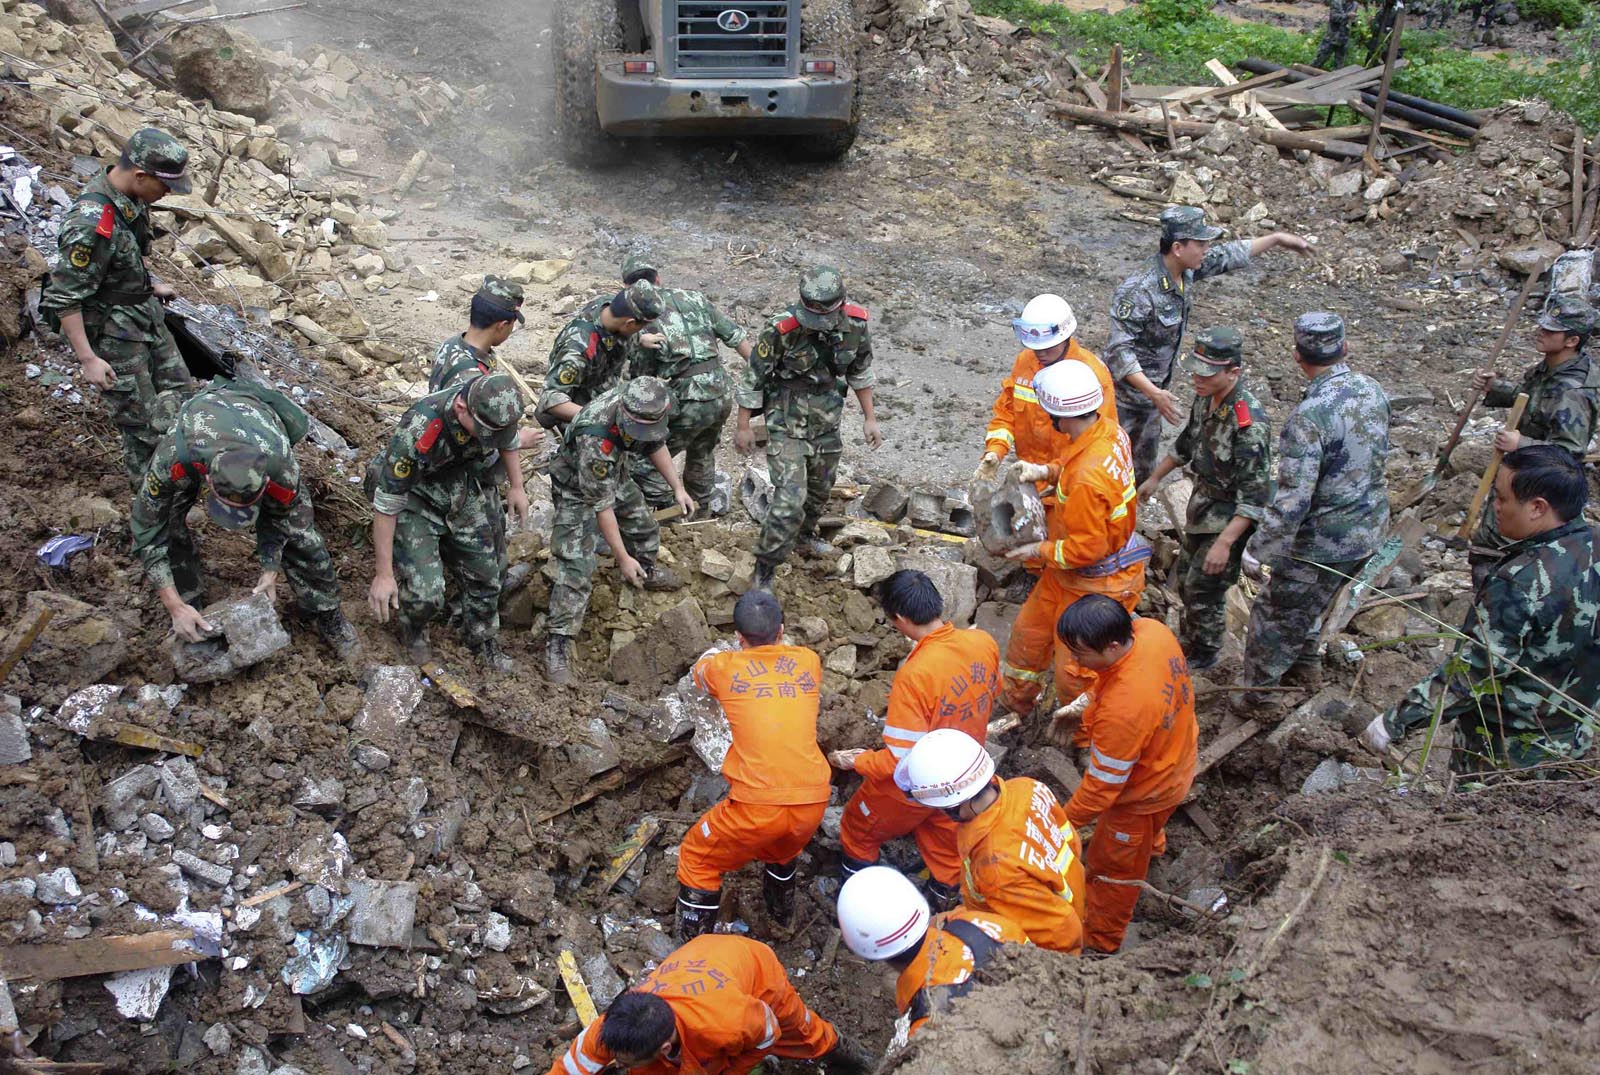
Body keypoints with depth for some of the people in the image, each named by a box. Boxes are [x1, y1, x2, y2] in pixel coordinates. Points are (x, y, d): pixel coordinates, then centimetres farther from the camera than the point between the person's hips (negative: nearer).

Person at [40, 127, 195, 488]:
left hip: (144, 312, 9)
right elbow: (64, 296, -26)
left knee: (179, 391, 18)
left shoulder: (130, 197, -5)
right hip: (114, 332, -9)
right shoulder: (93, 224, -31)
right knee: (143, 421, 0)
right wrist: (88, 359, -24)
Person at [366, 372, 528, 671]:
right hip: (414, 498, -5)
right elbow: (386, 504, -30)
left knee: (484, 575, 9)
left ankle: (484, 642, 36)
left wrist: (517, 487, 8)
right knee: (425, 593, -14)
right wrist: (383, 574, -25)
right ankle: (413, 632, 21)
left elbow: (508, 440, 5)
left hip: (462, 492, 5)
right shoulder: (418, 431, -40)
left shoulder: (494, 409, -24)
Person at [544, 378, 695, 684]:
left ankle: (645, 570, 55)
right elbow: (601, 505, -34)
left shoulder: (642, 409, -24)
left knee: (643, 525, 24)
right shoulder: (595, 441, -43)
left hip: (614, 473, 7)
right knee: (576, 564, -15)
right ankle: (558, 642, -10)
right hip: (577, 488, -7)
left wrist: (678, 488, 1)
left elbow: (655, 443, 0)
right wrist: (622, 558, -28)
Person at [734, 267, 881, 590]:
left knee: (821, 488, 24)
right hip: (788, 423, -6)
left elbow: (860, 371, 6)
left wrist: (870, 417, 9)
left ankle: (804, 536, 51)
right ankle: (764, 570, -1)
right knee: (790, 498, -13)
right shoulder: (782, 329, -27)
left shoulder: (855, 324, -12)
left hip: (827, 421, 6)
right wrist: (743, 425, -7)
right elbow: (753, 378, -14)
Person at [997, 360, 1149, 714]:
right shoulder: (1109, 431, -11)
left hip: (1095, 584, -10)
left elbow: (1088, 548, -29)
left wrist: (1041, 551, -14)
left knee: (1074, 671, 10)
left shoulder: (1086, 479, -38)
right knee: (1029, 632, 26)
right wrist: (1047, 471, -3)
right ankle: (1012, 701, 48)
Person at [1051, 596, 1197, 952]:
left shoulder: (1123, 710, -47)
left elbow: (1103, 784, -31)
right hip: (1176, 758, 7)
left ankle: (1099, 940, 45)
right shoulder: (1152, 630, -25)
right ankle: (1152, 844, 74)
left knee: (1113, 866, 20)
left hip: (1144, 793, -7)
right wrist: (1086, 726, 7)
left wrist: (1068, 821, -15)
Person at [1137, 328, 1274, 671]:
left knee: (1203, 588, 1)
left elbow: (1255, 495, -31)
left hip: (1230, 516, -8)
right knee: (1185, 577, 21)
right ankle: (1186, 642, 43)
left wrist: (1224, 543, -33)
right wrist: (1154, 478, 23)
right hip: (1203, 502, 8)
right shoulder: (1205, 398, -7)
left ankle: (1204, 656, 26)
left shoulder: (1249, 423, -33)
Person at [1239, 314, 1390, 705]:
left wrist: (1257, 549, -18)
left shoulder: (1308, 416, -29)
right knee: (1309, 606, 29)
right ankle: (1306, 667, 48)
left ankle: (1257, 692, 27)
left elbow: (1293, 501, -29)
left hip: (1325, 541, -8)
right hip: (1370, 528, 8)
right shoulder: (1374, 390, -4)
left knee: (1275, 611, 13)